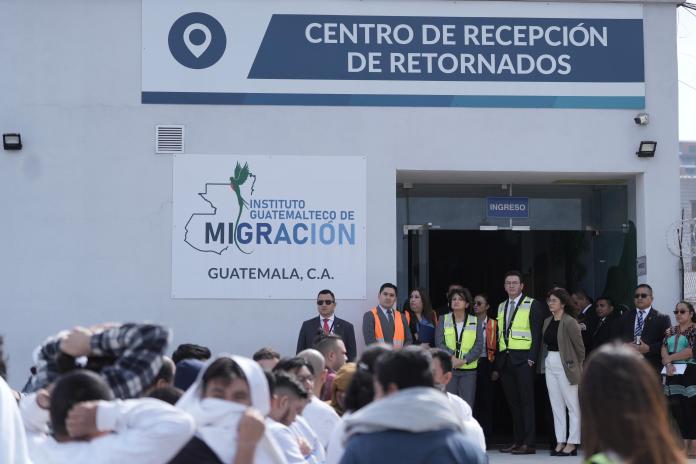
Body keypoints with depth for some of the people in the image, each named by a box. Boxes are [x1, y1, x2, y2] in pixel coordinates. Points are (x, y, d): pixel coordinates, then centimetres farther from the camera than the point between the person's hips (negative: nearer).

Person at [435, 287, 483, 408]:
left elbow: (478, 346, 0)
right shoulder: (443, 320, 9)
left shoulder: (476, 322, 8)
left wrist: (464, 360, -14)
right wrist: (452, 358, -17)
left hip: (468, 369, 0)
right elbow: (439, 343, -2)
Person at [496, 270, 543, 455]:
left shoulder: (531, 304, 0)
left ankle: (529, 443, -5)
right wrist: (497, 362, 11)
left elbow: (536, 333, -5)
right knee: (513, 402, 8)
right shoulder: (501, 307, 18)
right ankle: (517, 441, 12)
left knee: (526, 401, -5)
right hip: (505, 359, 6)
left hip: (523, 358, -6)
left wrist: (532, 358, -15)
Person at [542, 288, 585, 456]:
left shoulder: (570, 322, -12)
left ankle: (572, 444, 1)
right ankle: (560, 442, 13)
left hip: (565, 365, -8)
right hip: (550, 365, 8)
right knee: (556, 405, 9)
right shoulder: (548, 321, 10)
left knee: (572, 406, -1)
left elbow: (580, 348, -9)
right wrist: (546, 361, 7)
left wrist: (576, 367, -1)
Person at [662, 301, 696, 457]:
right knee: (677, 408, 4)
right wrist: (668, 364, -13)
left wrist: (669, 358, -8)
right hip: (673, 374, 6)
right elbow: (664, 348, 6)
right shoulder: (672, 331, 16)